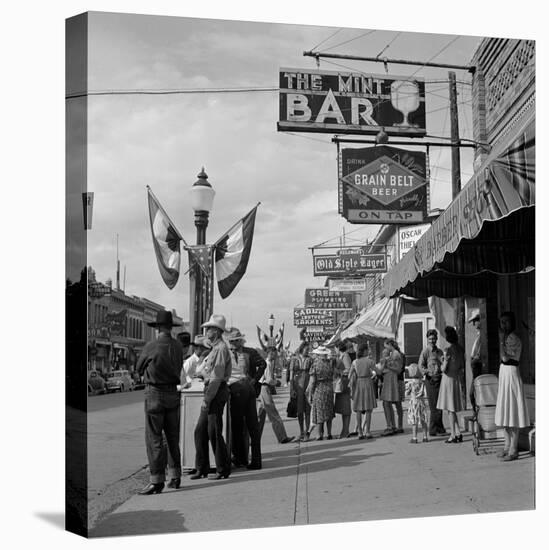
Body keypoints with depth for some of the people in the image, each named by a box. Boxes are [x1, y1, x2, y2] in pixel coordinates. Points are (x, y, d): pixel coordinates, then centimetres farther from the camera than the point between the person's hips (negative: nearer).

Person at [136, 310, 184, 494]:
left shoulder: (151, 347, -12)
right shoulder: (178, 347, 1)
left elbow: (139, 368, 3)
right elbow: (178, 369, 10)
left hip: (155, 393, -5)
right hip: (173, 392, 5)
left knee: (154, 438, -3)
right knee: (173, 437, 14)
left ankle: (157, 480, -4)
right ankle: (175, 477, 20)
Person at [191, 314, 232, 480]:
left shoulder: (221, 348, -13)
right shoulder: (215, 348, 18)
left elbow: (217, 377, -19)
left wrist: (207, 399, -20)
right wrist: (207, 398, 16)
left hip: (216, 392, -10)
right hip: (211, 392, 10)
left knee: (214, 432, -5)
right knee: (200, 431, 9)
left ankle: (223, 470, 4)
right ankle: (202, 468, 15)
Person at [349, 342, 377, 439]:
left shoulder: (355, 362, 2)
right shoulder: (370, 361, -7)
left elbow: (350, 376, 2)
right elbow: (375, 373, 0)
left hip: (358, 384, 3)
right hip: (368, 383, -3)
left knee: (358, 410, 5)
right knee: (368, 409, 3)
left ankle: (360, 433, 3)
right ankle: (367, 432, -1)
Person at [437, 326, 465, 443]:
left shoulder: (447, 350, -16)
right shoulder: (460, 349, 5)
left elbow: (444, 369, -15)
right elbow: (463, 368, 9)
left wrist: (442, 364, 4)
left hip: (448, 379, -7)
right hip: (457, 379, 7)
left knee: (450, 408, -1)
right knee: (453, 408, 15)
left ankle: (453, 435, 0)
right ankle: (458, 433, 12)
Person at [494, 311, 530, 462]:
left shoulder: (513, 339, -14)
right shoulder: (507, 338, 14)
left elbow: (505, 357, -24)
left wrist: (501, 340, -19)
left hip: (511, 374, -10)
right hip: (504, 375, 10)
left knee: (512, 413, -7)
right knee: (505, 414, 12)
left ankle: (513, 450, -4)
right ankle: (507, 446, 18)